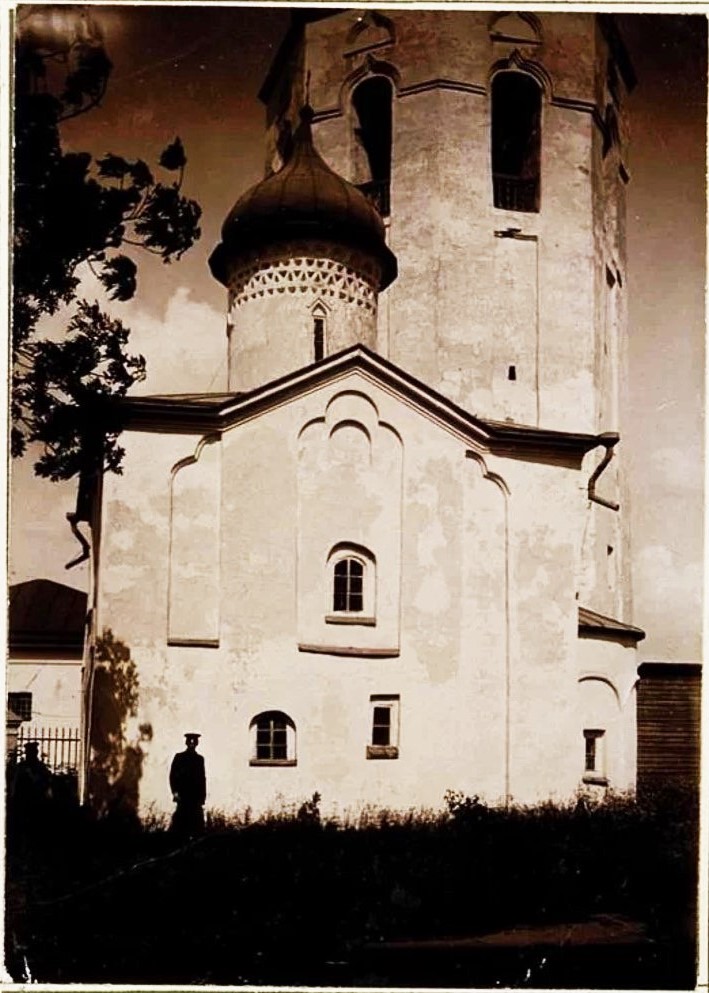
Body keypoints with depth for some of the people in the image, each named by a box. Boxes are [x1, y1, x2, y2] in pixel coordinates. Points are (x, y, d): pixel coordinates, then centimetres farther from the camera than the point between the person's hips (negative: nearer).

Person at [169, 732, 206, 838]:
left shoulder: (199, 759, 16)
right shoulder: (179, 757, 7)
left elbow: (202, 778, 14)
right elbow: (172, 775, 2)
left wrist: (203, 796, 7)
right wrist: (175, 791, -9)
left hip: (196, 796, 3)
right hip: (183, 795, -3)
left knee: (197, 821, -2)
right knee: (182, 817, -11)